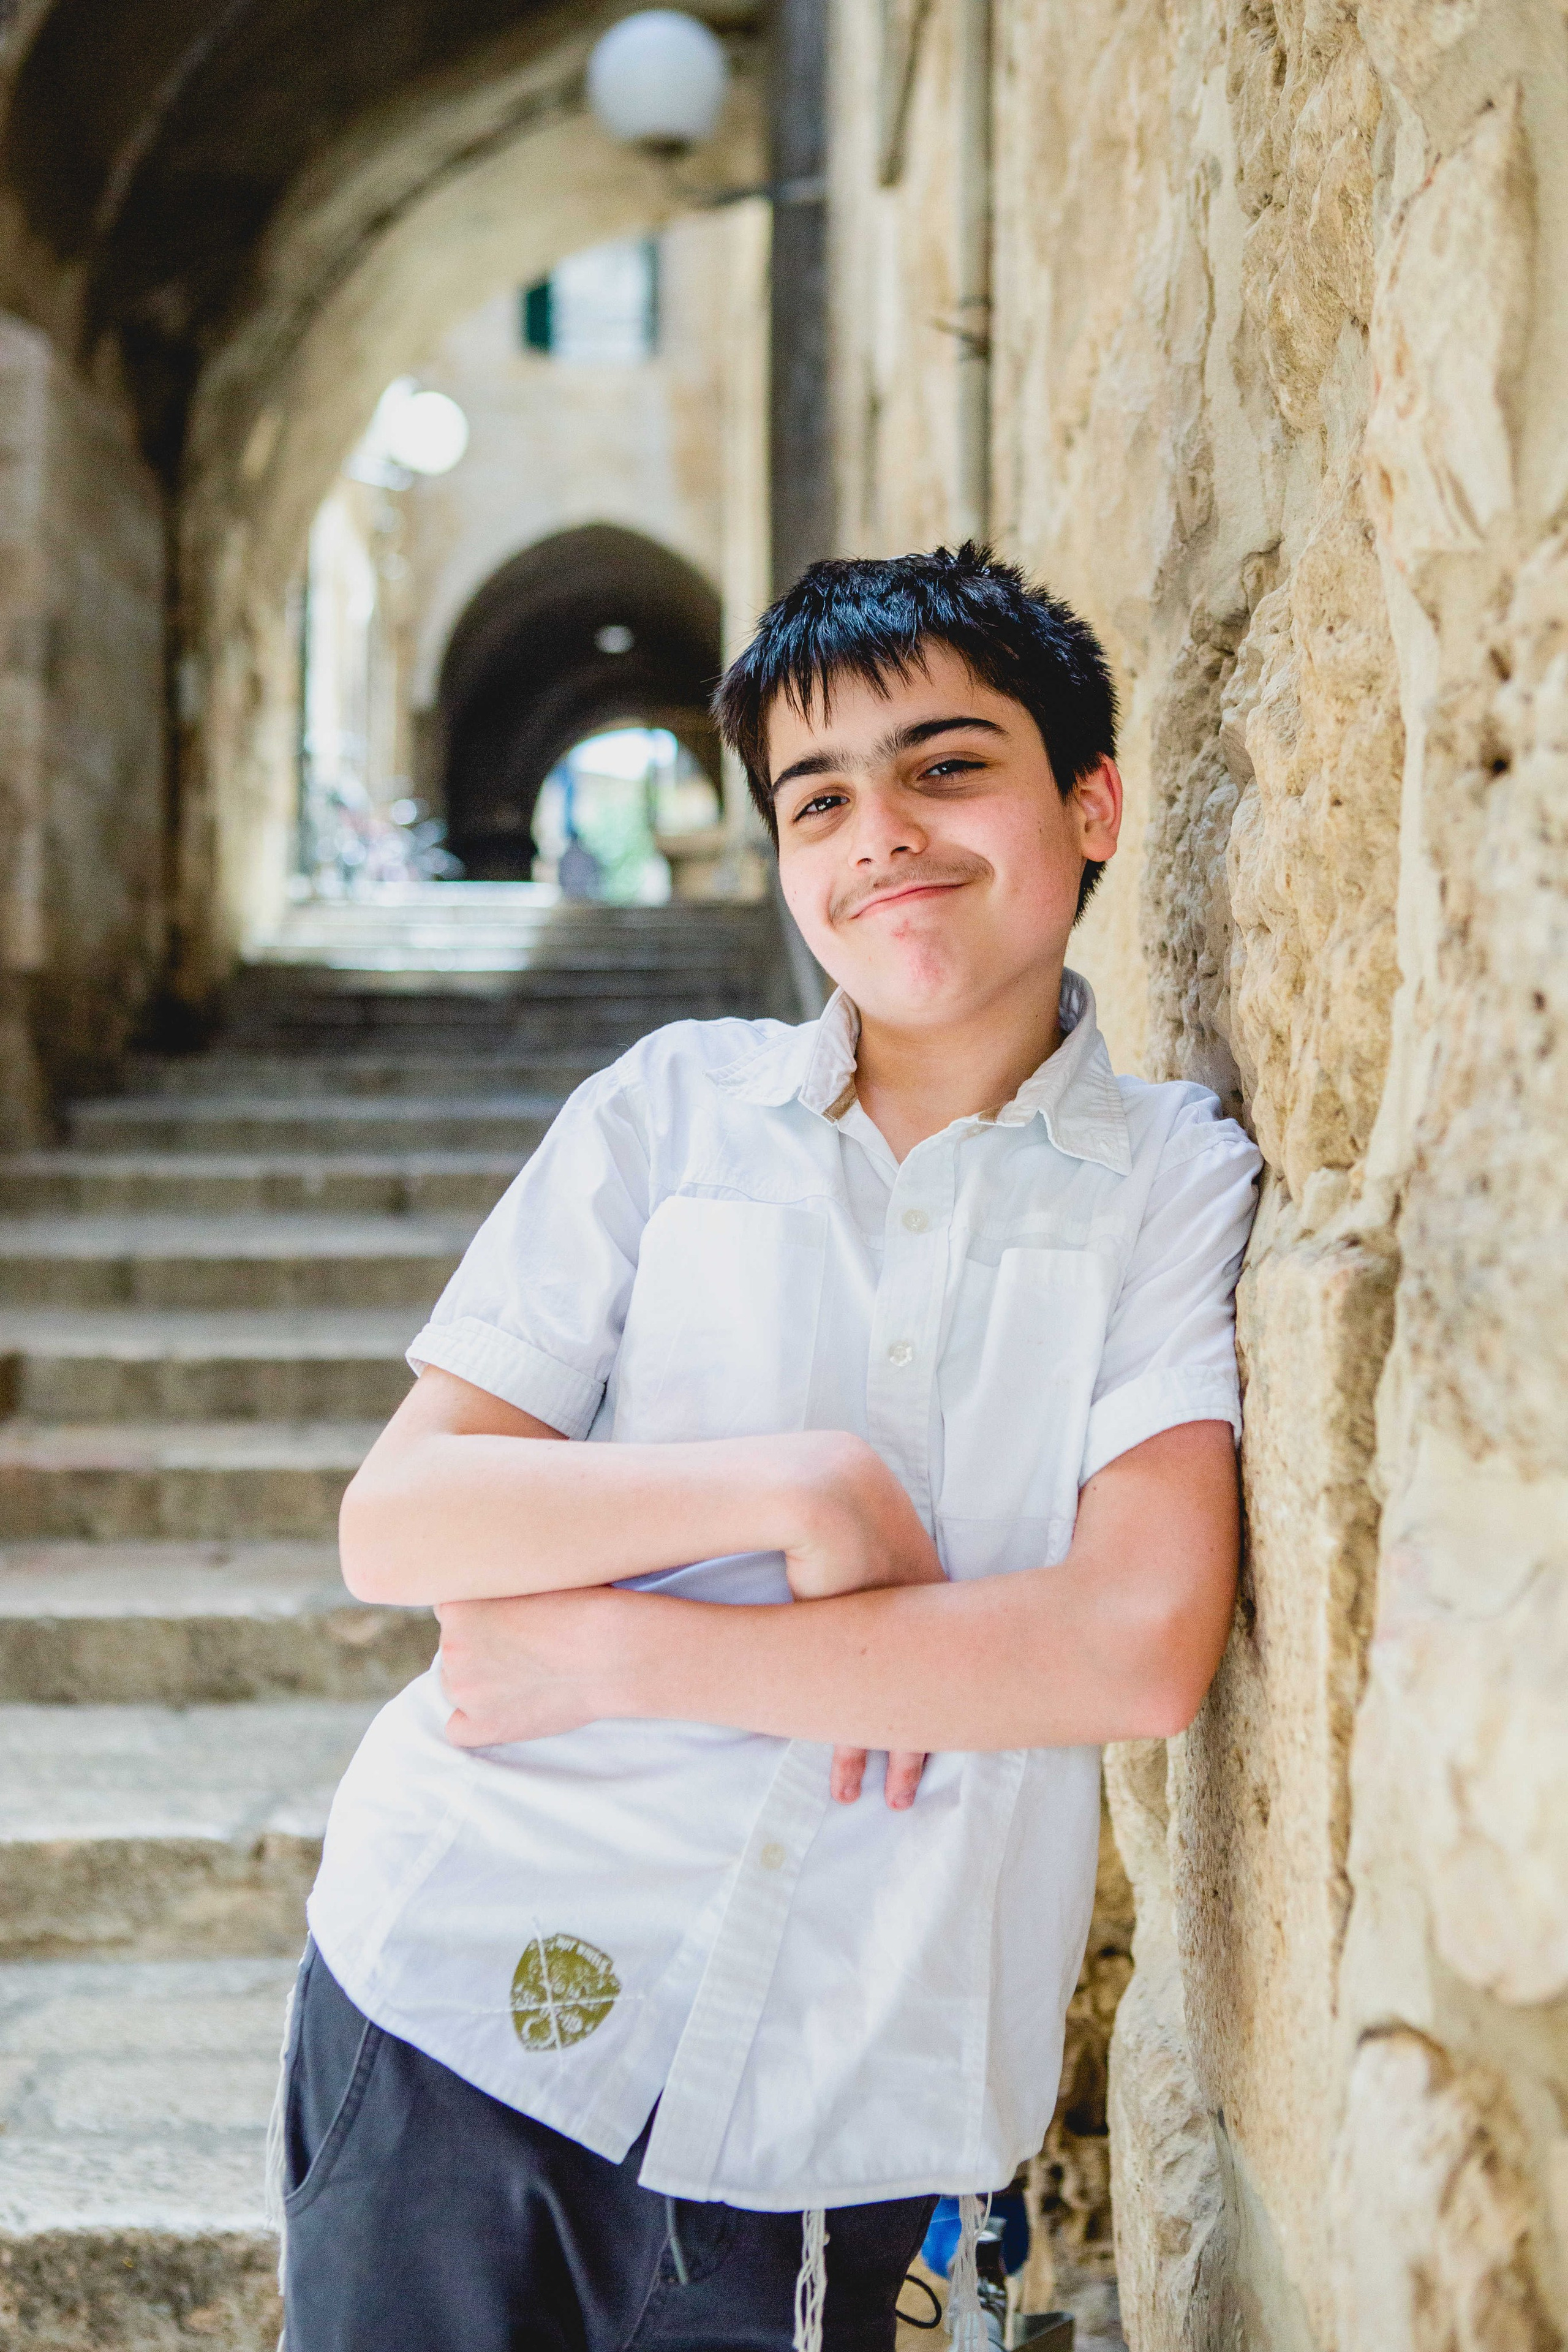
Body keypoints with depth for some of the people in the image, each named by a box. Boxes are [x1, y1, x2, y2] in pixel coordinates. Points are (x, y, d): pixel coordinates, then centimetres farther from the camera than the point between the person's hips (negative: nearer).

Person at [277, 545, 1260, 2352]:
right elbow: (392, 1524, -3)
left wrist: (619, 1648, -16)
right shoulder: (673, 1106, 0)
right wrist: (797, 1487, -17)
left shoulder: (1177, 1184, -3)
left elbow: (1141, 1649, -16)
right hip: (466, 1999, 1)